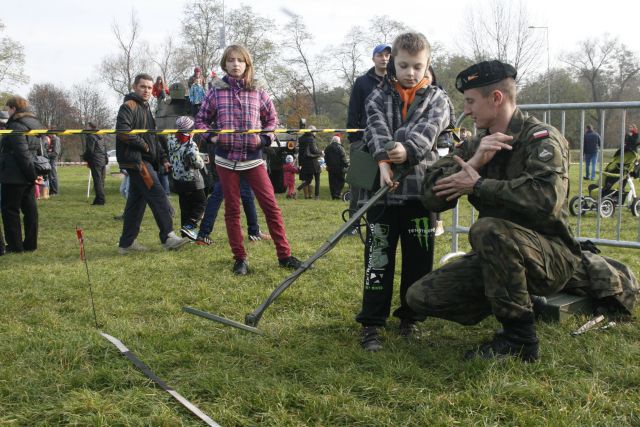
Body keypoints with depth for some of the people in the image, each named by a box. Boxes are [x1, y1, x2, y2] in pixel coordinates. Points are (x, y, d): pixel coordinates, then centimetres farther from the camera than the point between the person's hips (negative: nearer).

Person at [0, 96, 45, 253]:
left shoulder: (16, 126, -15)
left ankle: (15, 245, 1)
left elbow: (22, 153, -21)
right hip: (29, 174, 9)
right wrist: (33, 174, 11)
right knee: (30, 208, 11)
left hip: (15, 176, -9)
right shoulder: (35, 124, 14)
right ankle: (31, 243, 15)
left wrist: (32, 175, -19)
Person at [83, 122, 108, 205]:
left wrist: (85, 158, 1)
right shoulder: (101, 137, 17)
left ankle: (100, 200, -10)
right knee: (101, 181, 13)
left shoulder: (90, 137, -10)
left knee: (97, 181, -8)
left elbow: (90, 150, -14)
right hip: (103, 160, 9)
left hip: (95, 161, -9)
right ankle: (101, 199, 18)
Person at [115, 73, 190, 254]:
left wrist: (162, 159, 18)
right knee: (158, 196, -12)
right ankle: (167, 237, -10)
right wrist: (143, 144, -13)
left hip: (143, 160, 10)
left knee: (136, 200, 9)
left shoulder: (145, 108, 23)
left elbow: (152, 138, 26)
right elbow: (122, 132, -21)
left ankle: (127, 243, 14)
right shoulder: (129, 106, -7)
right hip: (135, 159, -10)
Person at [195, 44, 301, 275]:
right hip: (226, 158, 0)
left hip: (253, 157, 0)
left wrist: (265, 138, -3)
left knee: (271, 205, -4)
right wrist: (211, 136, -7)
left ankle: (284, 255, 5)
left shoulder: (258, 92, 3)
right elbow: (201, 119, 10)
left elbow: (272, 118, 13)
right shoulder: (216, 92, 1)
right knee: (232, 209, 5)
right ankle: (240, 258, 15)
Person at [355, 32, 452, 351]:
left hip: (421, 188, 1)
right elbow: (376, 129, -7)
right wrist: (384, 161, -26)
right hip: (383, 186, 0)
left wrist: (408, 150, -30)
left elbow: (429, 129, -11)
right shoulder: (379, 96, 10)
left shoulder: (437, 98, 9)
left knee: (419, 258, 7)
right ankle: (371, 323, 7)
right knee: (378, 256, 0)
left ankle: (410, 318, 23)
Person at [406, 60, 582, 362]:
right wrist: (473, 163, -21)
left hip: (550, 257, -7)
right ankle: (523, 303, 9)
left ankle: (519, 340, -19)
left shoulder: (542, 139, -13)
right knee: (420, 297, -5)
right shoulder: (475, 145, 7)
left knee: (488, 229, -36)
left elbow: (546, 199, -33)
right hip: (498, 257, 7)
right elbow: (432, 197, -4)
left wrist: (478, 185, -21)